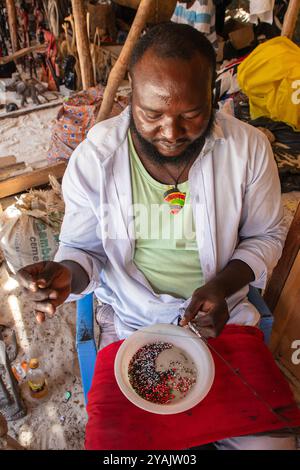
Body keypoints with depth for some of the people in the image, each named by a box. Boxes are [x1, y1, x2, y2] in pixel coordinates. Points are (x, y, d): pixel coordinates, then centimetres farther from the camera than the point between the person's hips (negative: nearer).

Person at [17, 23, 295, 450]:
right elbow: (82, 248, -1)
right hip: (130, 323, 0)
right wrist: (67, 272, -25)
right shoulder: (92, 158, -15)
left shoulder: (249, 148, -13)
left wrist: (224, 284, -18)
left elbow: (266, 235, 0)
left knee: (267, 438, 1)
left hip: (222, 316, 2)